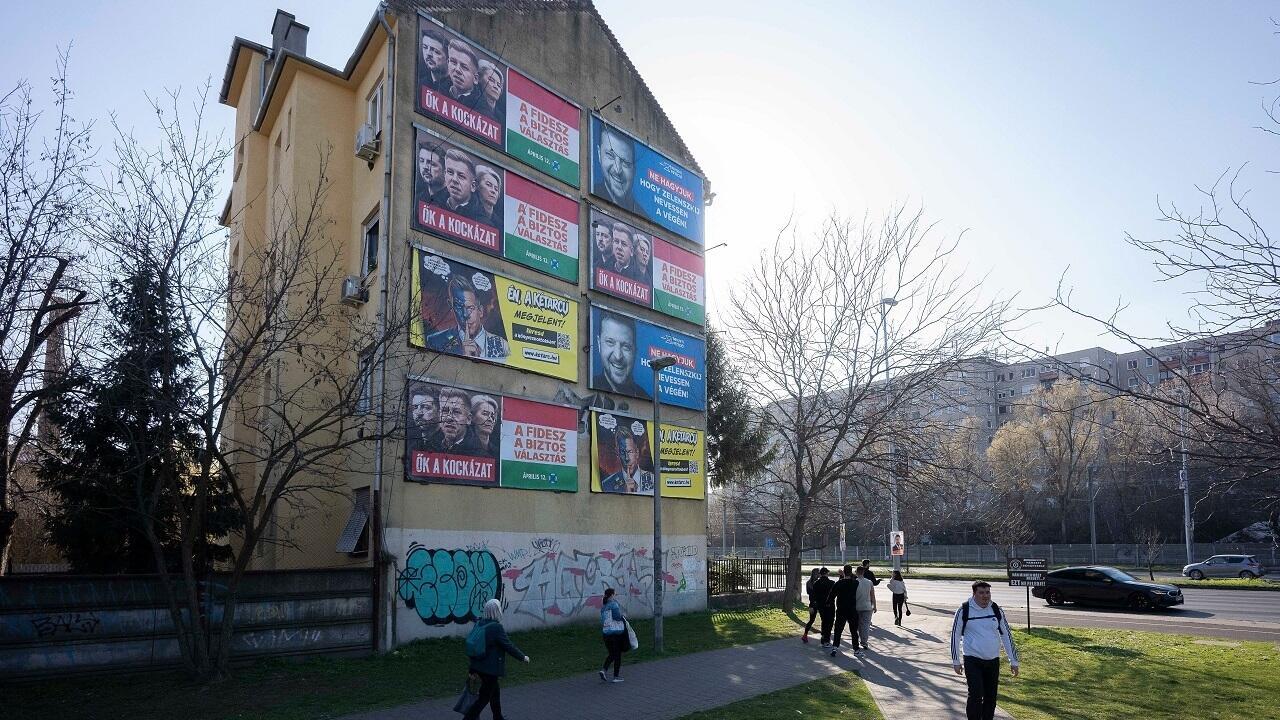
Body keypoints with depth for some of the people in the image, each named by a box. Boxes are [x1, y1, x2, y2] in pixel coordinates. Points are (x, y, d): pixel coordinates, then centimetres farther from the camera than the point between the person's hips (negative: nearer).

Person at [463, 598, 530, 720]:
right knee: (484, 698, 3)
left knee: (495, 692, 24)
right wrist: (523, 657, 0)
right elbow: (509, 646, -16)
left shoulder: (479, 624, 1)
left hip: (478, 666, 8)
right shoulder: (496, 627, -22)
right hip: (490, 668, -8)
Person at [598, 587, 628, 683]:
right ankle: (616, 676, 8)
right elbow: (617, 616, -20)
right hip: (617, 631, -6)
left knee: (611, 654, 16)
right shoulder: (614, 604, -10)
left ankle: (603, 670, -4)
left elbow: (602, 620, 15)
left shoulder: (603, 607, 11)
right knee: (617, 655, 5)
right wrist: (623, 617, 0)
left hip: (606, 632, 6)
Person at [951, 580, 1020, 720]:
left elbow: (1006, 635, 9)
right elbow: (955, 635, -2)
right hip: (973, 660, -4)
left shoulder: (996, 610, 2)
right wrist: (955, 661, -2)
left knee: (991, 697, 9)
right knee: (976, 695, -13)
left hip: (993, 660, 4)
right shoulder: (964, 610, -8)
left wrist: (1013, 661, 8)